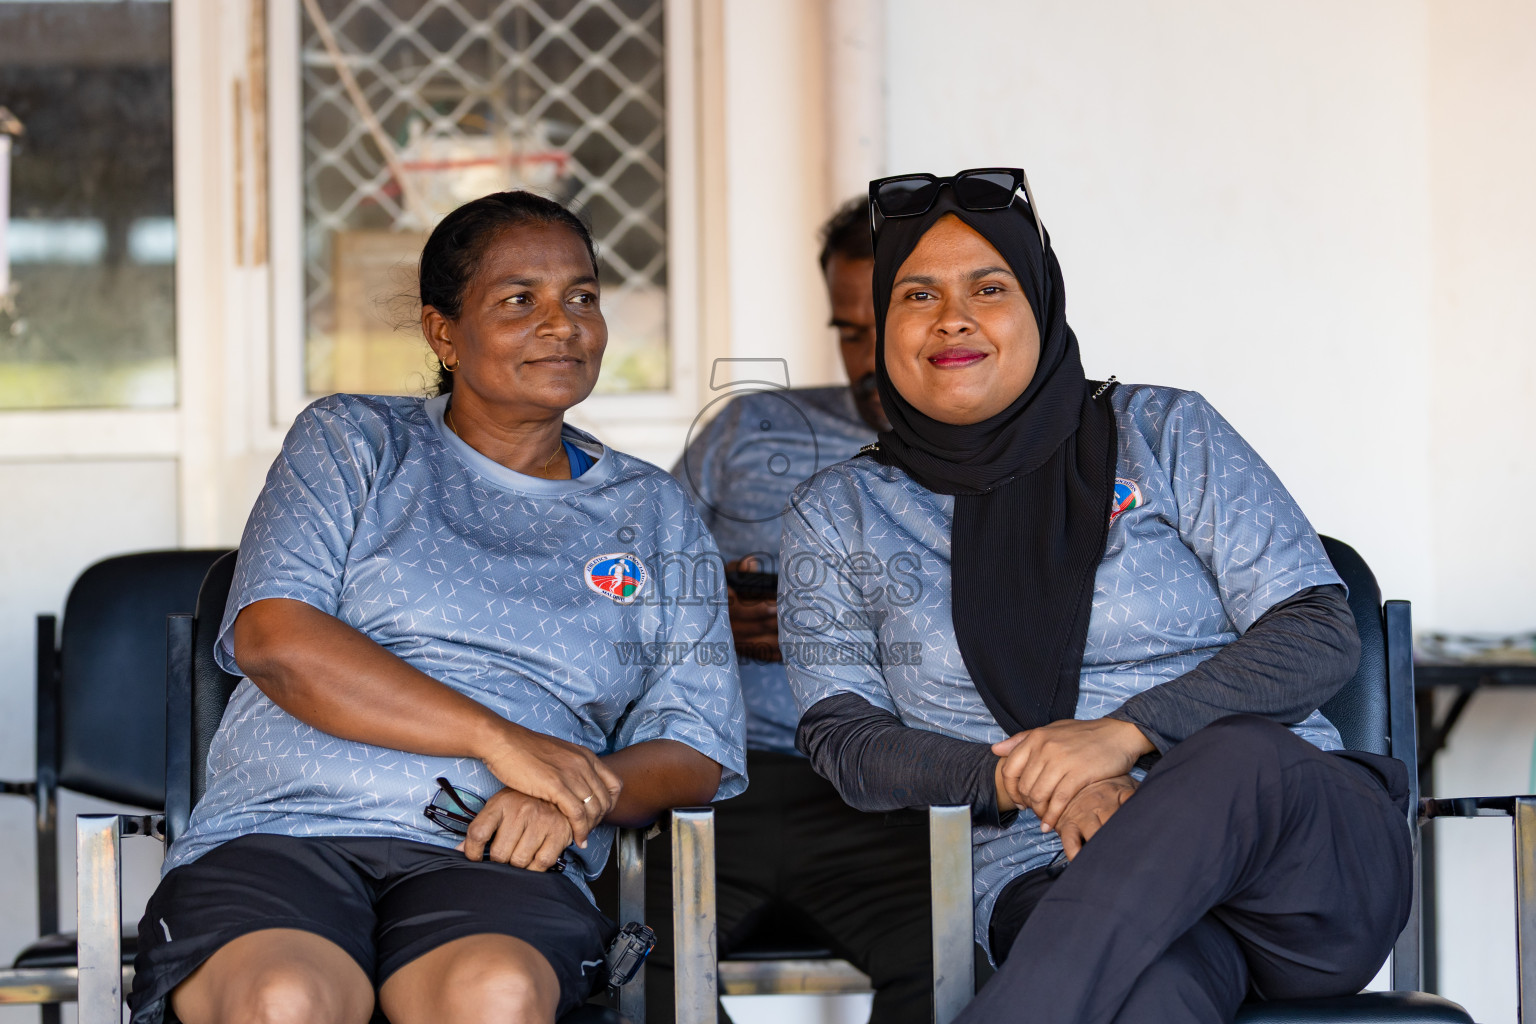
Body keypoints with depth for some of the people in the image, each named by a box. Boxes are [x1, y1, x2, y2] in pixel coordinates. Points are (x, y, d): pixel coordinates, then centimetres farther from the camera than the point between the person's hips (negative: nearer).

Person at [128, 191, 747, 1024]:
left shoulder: (653, 515, 22)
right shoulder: (351, 444, 15)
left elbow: (697, 750, 14)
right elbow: (273, 638, -2)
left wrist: (575, 797, -10)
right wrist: (502, 741, -11)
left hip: (495, 863, 1)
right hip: (278, 835, -1)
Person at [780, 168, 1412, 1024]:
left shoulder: (1163, 434, 9)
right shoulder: (841, 515, 14)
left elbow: (1324, 635, 1)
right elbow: (842, 736, 5)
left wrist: (1126, 731, -15)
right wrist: (1025, 782, -15)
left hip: (1309, 852, 1)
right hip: (1054, 882, -1)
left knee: (1235, 755, -38)